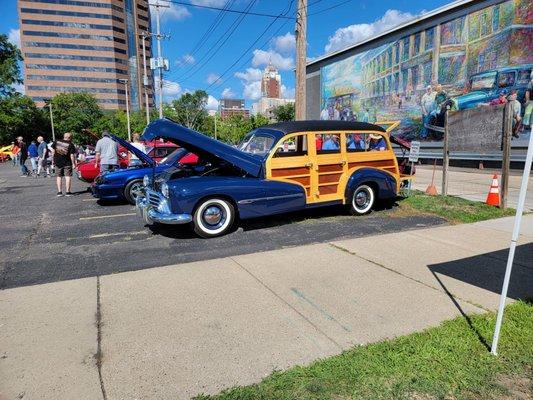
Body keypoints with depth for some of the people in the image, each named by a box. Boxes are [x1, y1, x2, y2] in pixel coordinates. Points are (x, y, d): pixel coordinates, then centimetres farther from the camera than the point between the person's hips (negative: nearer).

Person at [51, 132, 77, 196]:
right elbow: (72, 155, -12)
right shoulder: (70, 145, -8)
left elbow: (53, 151, 7)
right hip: (67, 163, -4)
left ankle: (59, 191, 11)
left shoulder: (56, 142, 4)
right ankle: (67, 191, -1)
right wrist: (73, 163, -5)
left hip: (57, 162, 4)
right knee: (68, 176, 1)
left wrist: (54, 159, 17)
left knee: (58, 177, 11)